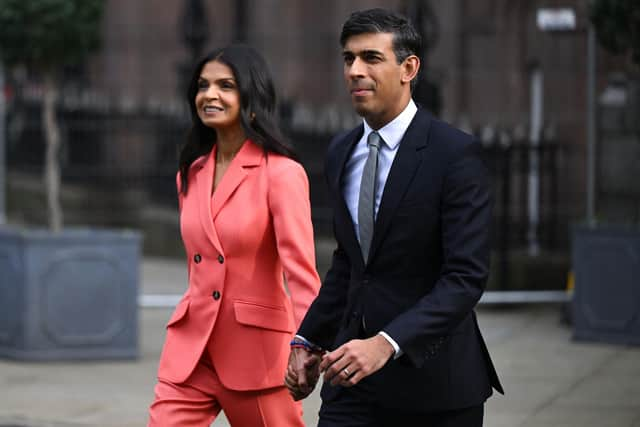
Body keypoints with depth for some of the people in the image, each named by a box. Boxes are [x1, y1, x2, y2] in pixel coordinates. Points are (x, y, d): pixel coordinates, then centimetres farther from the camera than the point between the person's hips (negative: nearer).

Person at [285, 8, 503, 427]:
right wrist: (309, 341, 10)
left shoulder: (455, 153, -13)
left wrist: (387, 343, -29)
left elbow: (466, 276, -19)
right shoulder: (341, 153, 9)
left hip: (432, 376, -5)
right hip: (353, 376, 5)